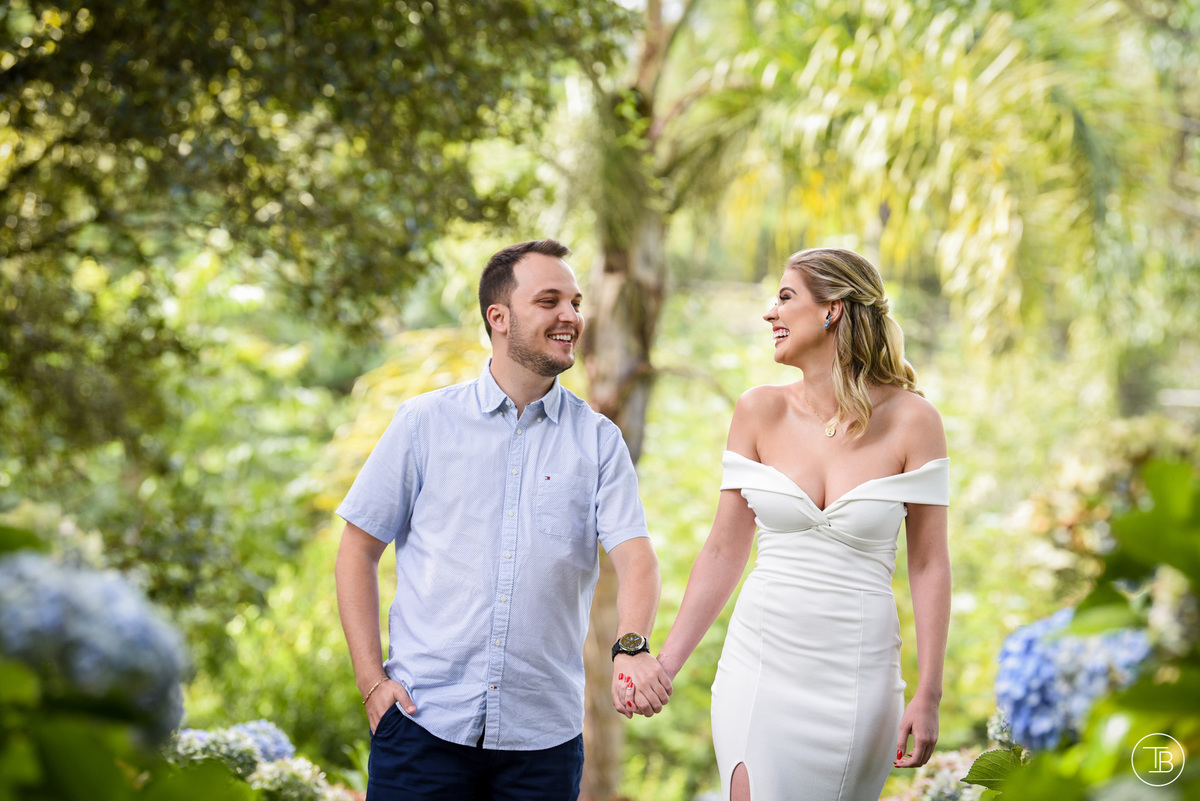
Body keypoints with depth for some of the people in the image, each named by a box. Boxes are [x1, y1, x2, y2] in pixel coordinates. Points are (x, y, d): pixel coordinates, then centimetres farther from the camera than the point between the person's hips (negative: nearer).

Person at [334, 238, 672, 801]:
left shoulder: (598, 441, 6)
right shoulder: (425, 422, 4)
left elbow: (634, 555, -7)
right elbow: (358, 550, 6)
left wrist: (632, 647, -28)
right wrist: (372, 682, -3)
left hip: (544, 736, 1)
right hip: (426, 721, -1)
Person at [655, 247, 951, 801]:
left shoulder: (910, 420, -5)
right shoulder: (760, 412, 2)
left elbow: (929, 566, -2)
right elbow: (724, 552, 7)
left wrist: (928, 695, -6)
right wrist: (665, 664, 5)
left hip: (858, 674, -1)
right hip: (761, 666, 2)